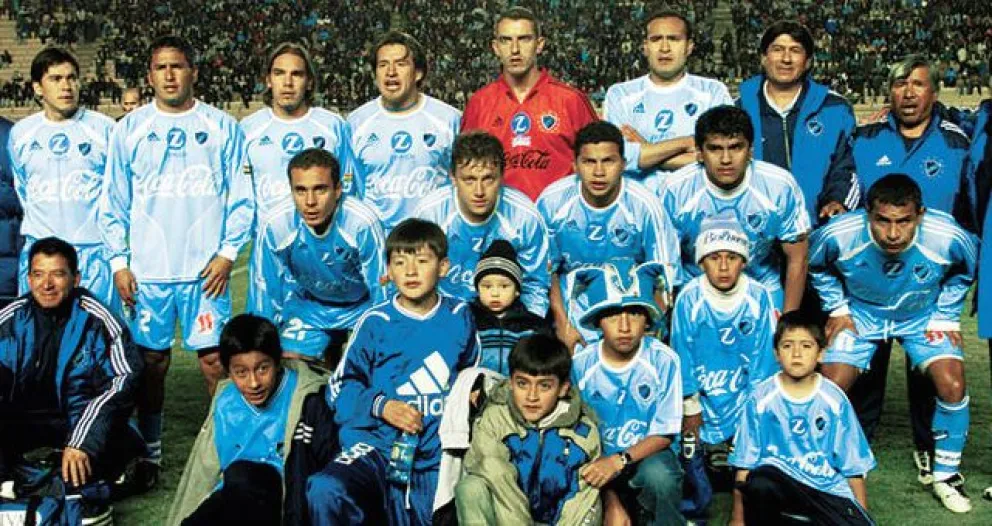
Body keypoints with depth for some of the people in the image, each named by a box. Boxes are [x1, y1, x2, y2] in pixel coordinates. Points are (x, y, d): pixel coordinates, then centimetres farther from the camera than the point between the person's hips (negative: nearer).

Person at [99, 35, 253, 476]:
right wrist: (119, 261, 2)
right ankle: (148, 450, 19)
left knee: (215, 358, -2)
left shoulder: (222, 127, 4)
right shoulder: (129, 130, 7)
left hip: (206, 269, -1)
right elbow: (113, 202, 8)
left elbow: (241, 196, 4)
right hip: (147, 271, 2)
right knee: (152, 359, 8)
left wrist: (228, 252, -5)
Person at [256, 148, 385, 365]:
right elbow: (269, 291, -7)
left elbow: (381, 289, -19)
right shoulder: (275, 227, -23)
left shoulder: (363, 223, -31)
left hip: (361, 305, -2)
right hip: (308, 306, 2)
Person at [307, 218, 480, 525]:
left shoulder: (459, 318, 7)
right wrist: (381, 406, -16)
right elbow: (340, 389, -1)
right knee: (325, 491, -30)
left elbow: (470, 372, 24)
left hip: (435, 456, 3)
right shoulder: (375, 323, -2)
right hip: (377, 445, -3)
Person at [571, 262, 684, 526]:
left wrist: (619, 461, -26)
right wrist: (611, 502, -13)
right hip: (599, 460, 1)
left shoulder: (663, 360, -13)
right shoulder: (580, 365, -9)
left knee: (657, 474, -34)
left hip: (649, 455, -1)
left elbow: (664, 434, -8)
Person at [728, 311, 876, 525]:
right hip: (779, 484, -2)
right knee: (760, 482, -35)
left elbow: (853, 466, 6)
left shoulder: (834, 399, 0)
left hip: (826, 487, 2)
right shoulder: (761, 399, -3)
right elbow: (745, 463, -1)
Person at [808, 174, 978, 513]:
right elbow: (817, 267, -5)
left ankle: (946, 476, 6)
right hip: (860, 313, 0)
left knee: (952, 385, -16)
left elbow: (964, 272, -5)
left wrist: (946, 316, -6)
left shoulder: (950, 238, -32)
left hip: (922, 316, 0)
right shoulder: (838, 235, -32)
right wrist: (837, 308, -7)